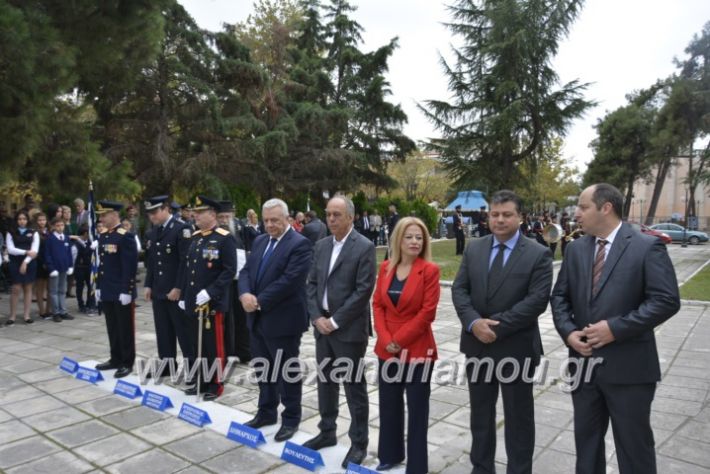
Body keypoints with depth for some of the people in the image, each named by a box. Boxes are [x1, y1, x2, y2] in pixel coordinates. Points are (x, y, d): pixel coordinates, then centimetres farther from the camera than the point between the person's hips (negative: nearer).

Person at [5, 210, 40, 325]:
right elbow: (10, 249, -7)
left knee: (28, 289, 5)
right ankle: (12, 316, 3)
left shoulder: (34, 233, 5)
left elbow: (34, 250, -4)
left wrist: (25, 262, -14)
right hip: (15, 264, -1)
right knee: (16, 289, -5)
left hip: (30, 264, 1)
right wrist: (26, 252, -17)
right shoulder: (11, 233, 5)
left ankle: (27, 315, 9)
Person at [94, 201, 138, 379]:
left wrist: (126, 291, -19)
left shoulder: (126, 236, -14)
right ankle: (115, 359, 27)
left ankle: (127, 363, 11)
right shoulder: (102, 236, 11)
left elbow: (130, 266, -18)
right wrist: (99, 287, 16)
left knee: (125, 329, 2)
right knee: (112, 328, 15)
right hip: (107, 292, 8)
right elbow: (101, 263, 17)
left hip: (122, 293, -8)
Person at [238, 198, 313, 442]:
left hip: (283, 320, -7)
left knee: (287, 372, 7)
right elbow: (246, 271, 7)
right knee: (263, 369, 19)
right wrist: (245, 294, -13)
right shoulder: (259, 241, 11)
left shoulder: (300, 244, -14)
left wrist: (259, 301, -20)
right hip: (258, 318, 8)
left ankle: (291, 419, 23)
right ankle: (266, 412, 36)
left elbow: (289, 281, -23)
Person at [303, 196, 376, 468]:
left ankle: (359, 443, 19)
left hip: (349, 329, -6)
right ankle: (327, 432, 34)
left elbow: (364, 290, -16)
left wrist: (334, 321, -15)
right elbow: (312, 283, 10)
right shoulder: (321, 246, 9)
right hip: (322, 326, 6)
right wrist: (317, 317, -4)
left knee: (354, 388, 5)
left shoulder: (364, 247, -11)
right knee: (326, 382, 17)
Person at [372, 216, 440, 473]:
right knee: (389, 404, 16)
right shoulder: (386, 267, 4)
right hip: (387, 349, 4)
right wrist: (385, 339, -8)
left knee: (417, 408, 9)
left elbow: (427, 312, -14)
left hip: (417, 349, -4)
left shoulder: (430, 270, -9)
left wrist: (399, 340, -14)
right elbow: (377, 305, 4)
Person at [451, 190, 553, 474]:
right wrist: (474, 322, -17)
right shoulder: (473, 249, 5)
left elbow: (537, 300, -16)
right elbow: (459, 290, 0)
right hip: (477, 344, 4)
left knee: (518, 416, 12)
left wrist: (497, 326, -20)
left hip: (517, 348, -4)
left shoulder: (538, 254, -7)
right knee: (480, 413, 18)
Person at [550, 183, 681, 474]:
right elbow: (559, 296, 9)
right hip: (584, 362, 5)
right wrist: (568, 332, -8)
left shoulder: (647, 247, -9)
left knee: (634, 445, 11)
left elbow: (666, 300, -15)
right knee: (586, 438, 20)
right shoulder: (575, 249, 7)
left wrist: (615, 328, -20)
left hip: (628, 367, -5)